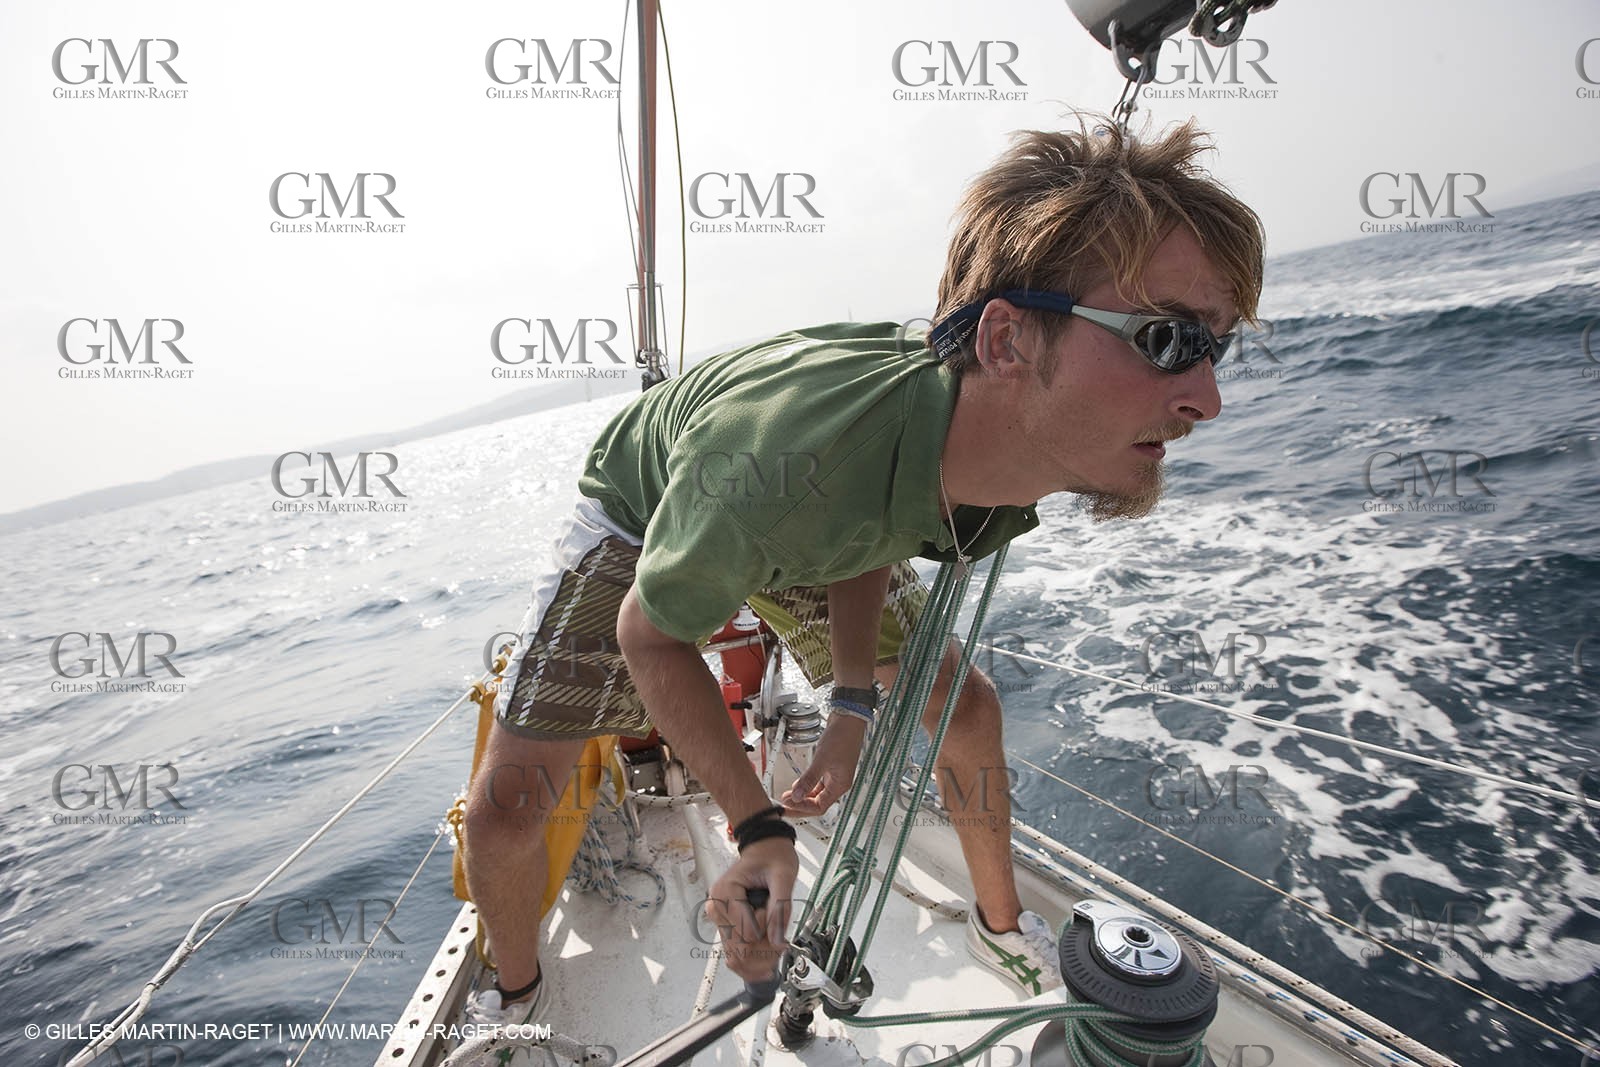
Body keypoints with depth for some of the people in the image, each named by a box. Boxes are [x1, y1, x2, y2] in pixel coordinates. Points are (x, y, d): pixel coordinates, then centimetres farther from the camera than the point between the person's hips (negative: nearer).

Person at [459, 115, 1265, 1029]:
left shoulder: (1028, 430, -27)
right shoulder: (772, 470, -47)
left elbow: (874, 522, -7)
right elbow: (651, 632, -25)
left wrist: (856, 696, -17)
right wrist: (756, 823, -32)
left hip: (807, 531, 5)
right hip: (648, 520, -4)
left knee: (966, 708, 6)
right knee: (508, 803, -8)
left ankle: (1002, 924, 36)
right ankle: (519, 994, 29)